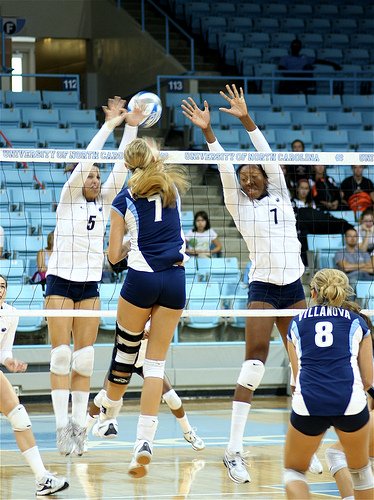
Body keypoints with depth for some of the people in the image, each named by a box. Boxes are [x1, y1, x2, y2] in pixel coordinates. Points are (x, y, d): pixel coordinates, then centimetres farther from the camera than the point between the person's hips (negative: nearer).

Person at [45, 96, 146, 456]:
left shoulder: (104, 202, 9)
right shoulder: (68, 200, -2)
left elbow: (121, 166, 0)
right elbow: (85, 159, -13)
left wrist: (131, 127, -8)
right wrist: (109, 125, -16)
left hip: (90, 285, 4)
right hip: (61, 281, -4)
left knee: (84, 357, 1)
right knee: (61, 355, -8)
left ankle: (79, 424, 3)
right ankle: (62, 425, -10)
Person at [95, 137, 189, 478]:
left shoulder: (124, 200, 1)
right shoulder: (173, 187, 9)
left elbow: (114, 256, 3)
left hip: (141, 280, -2)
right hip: (175, 281, 3)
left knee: (124, 353, 15)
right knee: (155, 363, 1)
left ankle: (108, 415, 35)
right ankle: (145, 443, -9)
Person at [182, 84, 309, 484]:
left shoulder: (280, 195, 9)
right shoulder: (239, 205, 5)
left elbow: (267, 155, -2)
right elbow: (224, 167, -7)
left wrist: (246, 120, -13)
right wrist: (207, 132, -19)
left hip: (294, 287, 3)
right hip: (262, 288, -3)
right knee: (255, 358, -16)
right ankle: (234, 449, -19)